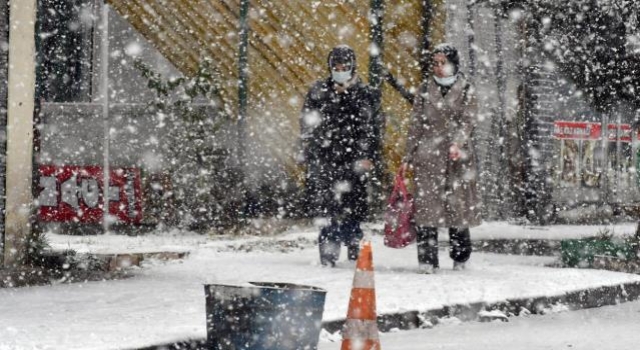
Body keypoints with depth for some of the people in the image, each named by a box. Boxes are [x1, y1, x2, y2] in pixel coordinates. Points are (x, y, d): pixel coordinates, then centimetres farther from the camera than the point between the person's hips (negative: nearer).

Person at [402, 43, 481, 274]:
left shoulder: (466, 90, 5)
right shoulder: (425, 90, 11)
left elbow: (467, 121, -5)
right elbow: (416, 125, 12)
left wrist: (457, 144, -22)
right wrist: (409, 155, 8)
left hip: (458, 156, -1)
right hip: (428, 153, 1)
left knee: (458, 203, 0)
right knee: (426, 203, -8)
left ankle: (460, 259, 14)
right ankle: (427, 260, -9)